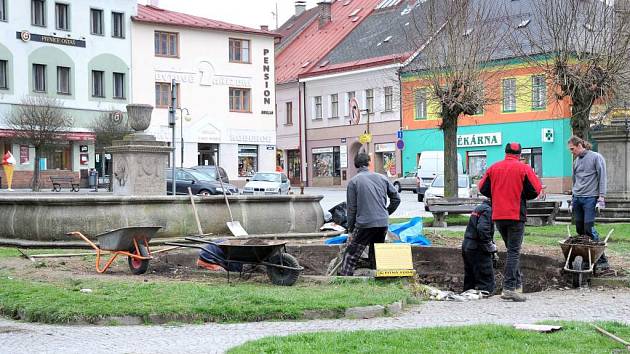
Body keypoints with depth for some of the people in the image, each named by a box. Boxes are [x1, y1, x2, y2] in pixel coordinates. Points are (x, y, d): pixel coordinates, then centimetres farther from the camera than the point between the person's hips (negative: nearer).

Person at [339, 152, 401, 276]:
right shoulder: (382, 178, 9)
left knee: (350, 255, 1)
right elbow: (396, 198, 12)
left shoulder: (353, 181, -2)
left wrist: (350, 230, 4)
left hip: (364, 224, -4)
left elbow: (351, 208, -2)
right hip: (383, 224, 4)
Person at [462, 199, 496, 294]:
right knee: (486, 284, -6)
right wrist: (491, 248, -14)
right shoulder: (488, 210, -12)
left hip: (467, 247, 10)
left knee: (469, 282, 16)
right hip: (477, 250, -10)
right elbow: (482, 229, -25)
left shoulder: (479, 208, 19)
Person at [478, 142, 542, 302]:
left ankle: (517, 284, 19)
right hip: (516, 215, -4)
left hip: (498, 216, 4)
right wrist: (522, 196, 10)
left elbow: (483, 188, 8)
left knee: (512, 250, 18)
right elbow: (536, 190, -8)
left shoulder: (494, 168, 7)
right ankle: (509, 288, -8)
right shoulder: (524, 169, -5)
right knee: (514, 251, -3)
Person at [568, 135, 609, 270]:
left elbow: (602, 178, -6)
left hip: (590, 198, -7)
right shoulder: (576, 161, 17)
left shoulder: (596, 157, -2)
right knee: (580, 229, 4)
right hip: (577, 198, 7)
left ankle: (602, 260, -7)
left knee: (589, 229, -13)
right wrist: (572, 200, 19)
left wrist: (601, 198, -13)